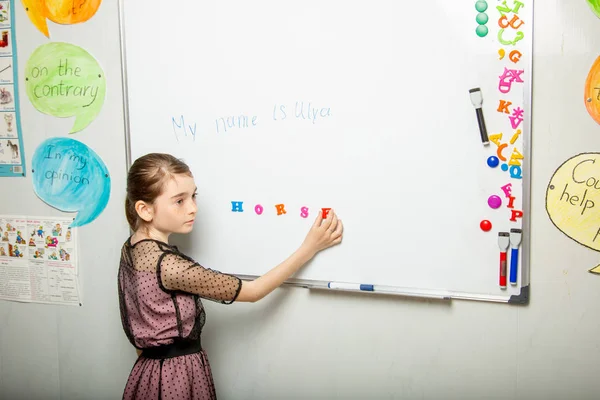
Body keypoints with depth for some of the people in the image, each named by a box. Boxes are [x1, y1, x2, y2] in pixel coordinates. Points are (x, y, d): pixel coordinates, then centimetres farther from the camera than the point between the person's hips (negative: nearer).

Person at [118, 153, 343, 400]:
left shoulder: (132, 247, -2)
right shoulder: (167, 265, -29)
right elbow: (253, 292, -24)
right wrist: (310, 248, -23)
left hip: (153, 369, 8)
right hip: (177, 376, -8)